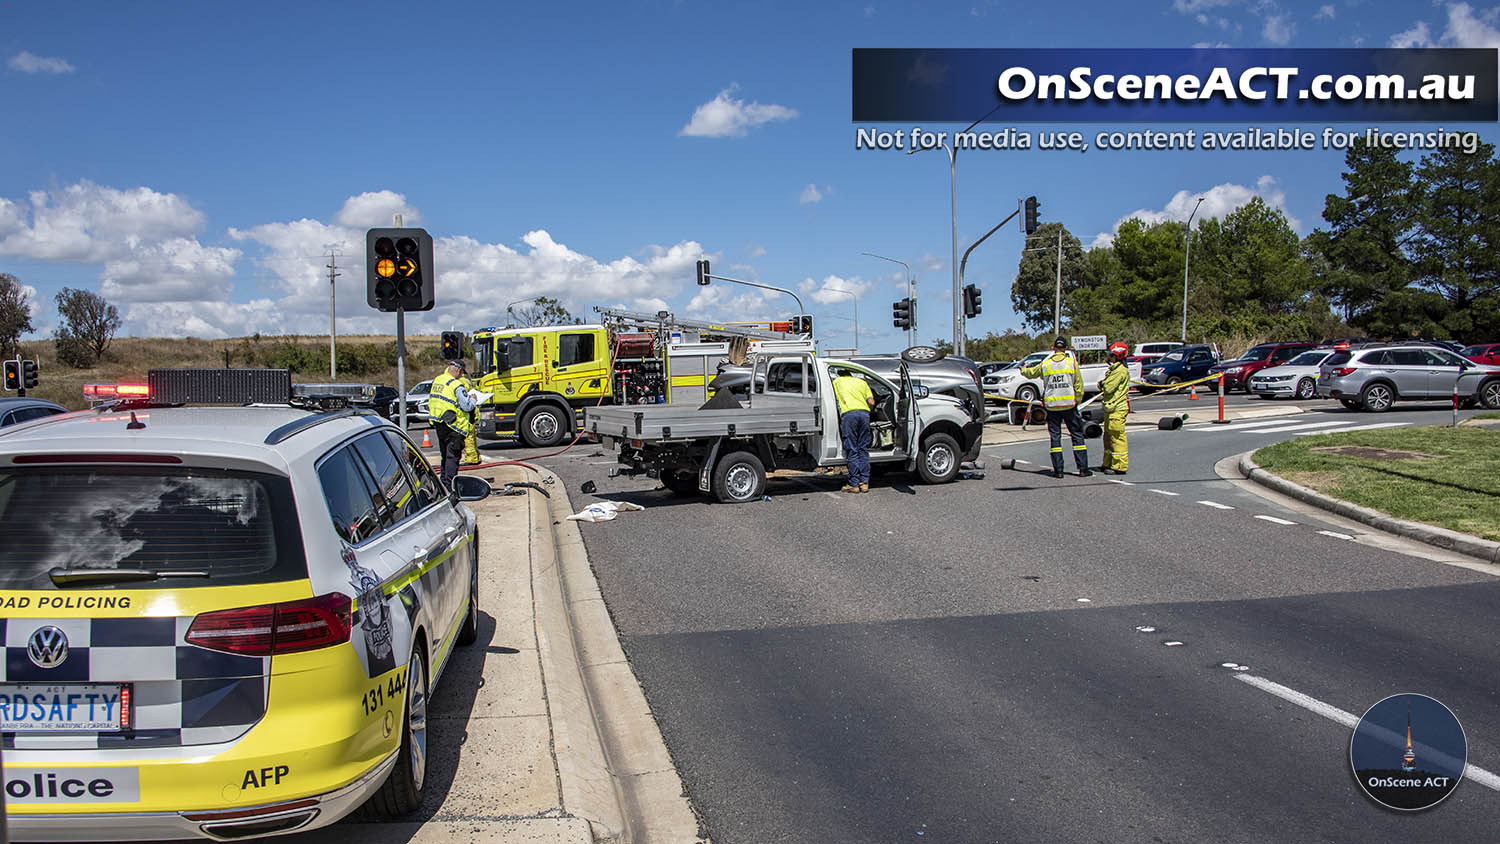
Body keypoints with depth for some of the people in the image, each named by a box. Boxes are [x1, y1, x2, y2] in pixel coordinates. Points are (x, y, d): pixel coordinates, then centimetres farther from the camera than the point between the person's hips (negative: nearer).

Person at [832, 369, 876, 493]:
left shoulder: (837, 381, 24)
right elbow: (871, 402, 17)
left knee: (852, 451, -2)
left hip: (848, 414, -3)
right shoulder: (861, 381, 28)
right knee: (863, 449, 9)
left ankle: (854, 484, -3)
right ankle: (864, 483, 7)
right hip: (864, 413, 3)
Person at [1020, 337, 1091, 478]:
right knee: (1077, 435, 5)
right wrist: (1077, 400, 10)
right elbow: (1079, 385, -2)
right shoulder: (1072, 363, -1)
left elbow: (1030, 373, 21)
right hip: (1069, 404, -1)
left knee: (1055, 436, 7)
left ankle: (1058, 469, 4)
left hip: (1051, 406, 1)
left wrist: (1023, 370, 42)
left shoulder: (1044, 365, 3)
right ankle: (1083, 468, 1)